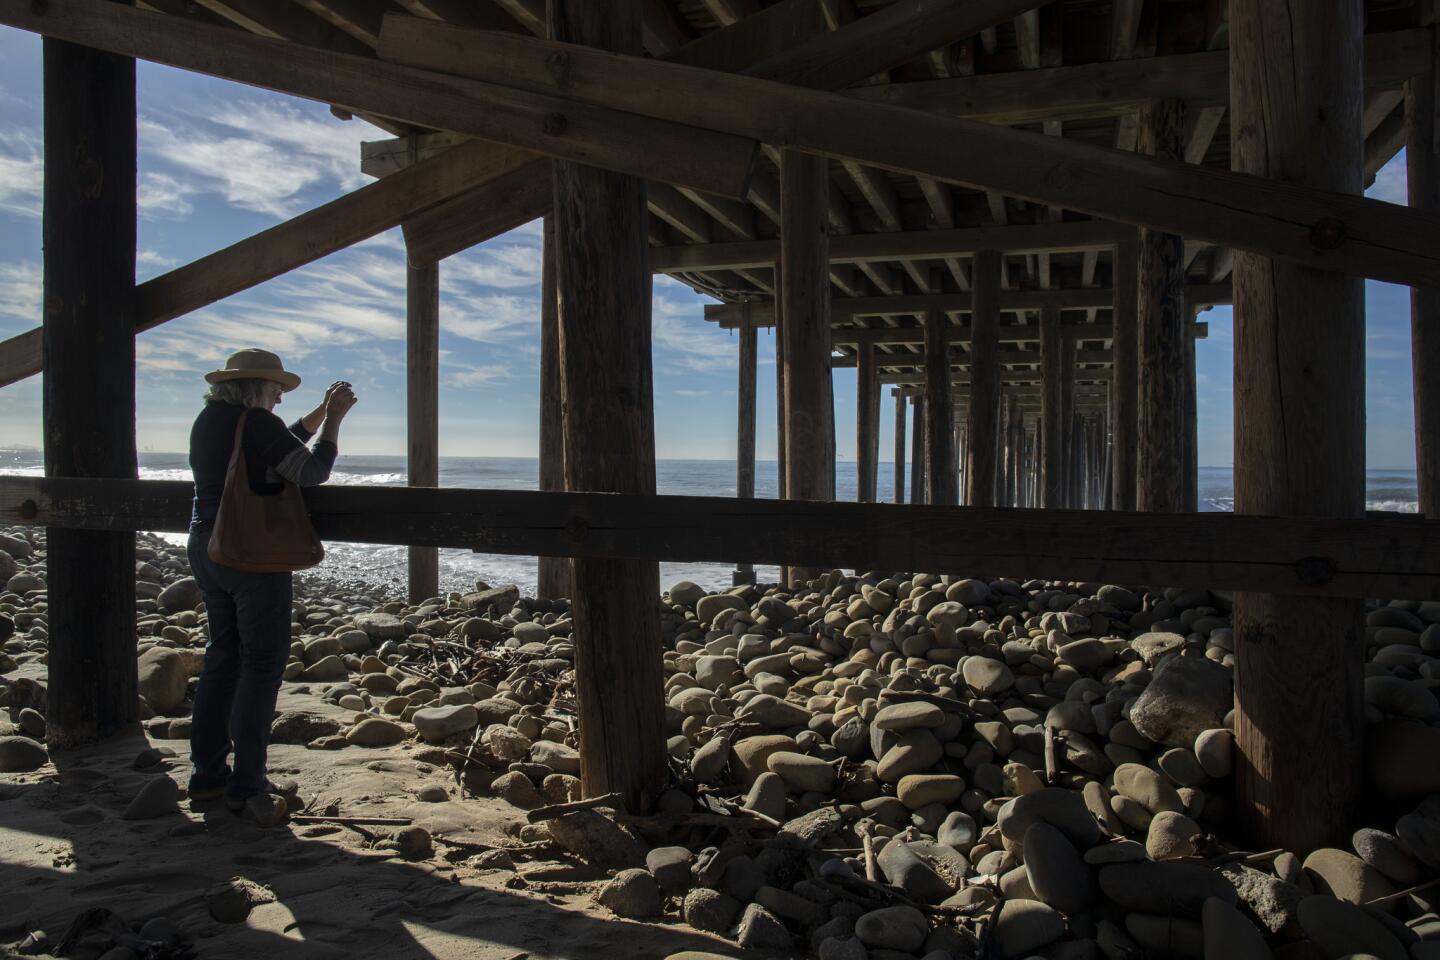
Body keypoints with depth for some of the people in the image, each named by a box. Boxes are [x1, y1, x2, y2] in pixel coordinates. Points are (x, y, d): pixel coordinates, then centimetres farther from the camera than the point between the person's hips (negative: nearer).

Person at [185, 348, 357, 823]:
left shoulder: (208, 421, 13)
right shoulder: (255, 422, -15)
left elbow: (282, 446, 23)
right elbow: (312, 471, -15)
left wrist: (323, 411, 23)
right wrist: (334, 418, -6)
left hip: (207, 549, 9)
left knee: (224, 656, 16)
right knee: (262, 664, -3)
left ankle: (207, 773, 22)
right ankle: (246, 785, 1)